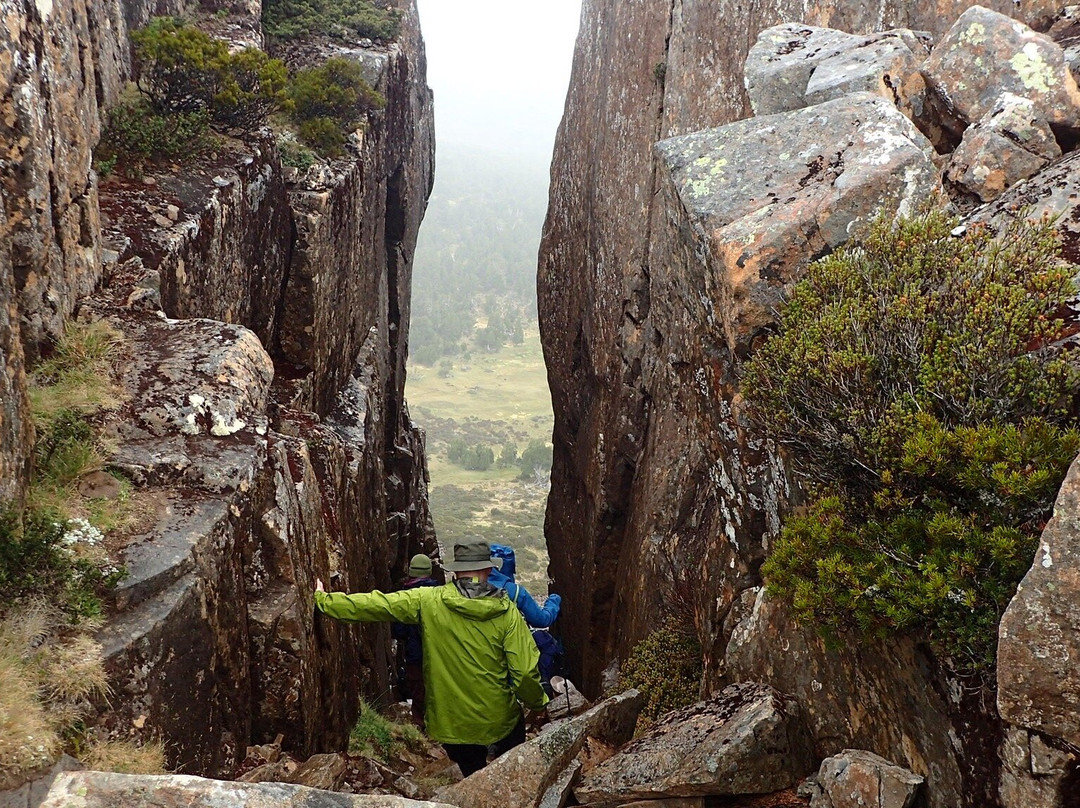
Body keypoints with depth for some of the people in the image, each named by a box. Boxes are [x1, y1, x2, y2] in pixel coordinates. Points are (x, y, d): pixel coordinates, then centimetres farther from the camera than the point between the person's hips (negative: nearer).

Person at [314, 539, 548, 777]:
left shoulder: (429, 601, -11)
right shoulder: (507, 611, -12)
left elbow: (373, 605, -8)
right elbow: (525, 670, -14)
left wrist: (323, 599, 2)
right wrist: (537, 703, 5)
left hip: (451, 721, 1)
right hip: (501, 720, -1)